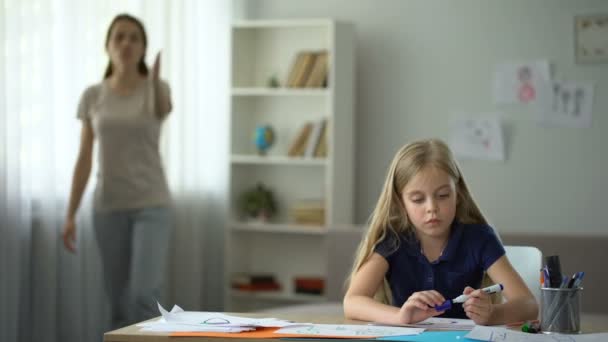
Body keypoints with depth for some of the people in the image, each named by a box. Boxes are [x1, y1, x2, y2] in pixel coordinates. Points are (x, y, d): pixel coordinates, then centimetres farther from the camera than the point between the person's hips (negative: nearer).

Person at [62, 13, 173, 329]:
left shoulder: (156, 89, -3)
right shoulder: (92, 96, 5)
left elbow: (164, 109, -30)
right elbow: (84, 159, 7)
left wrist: (155, 80, -53)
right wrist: (70, 214, 2)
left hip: (151, 204, -3)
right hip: (108, 207, 3)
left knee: (144, 295, -18)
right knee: (119, 302, 6)